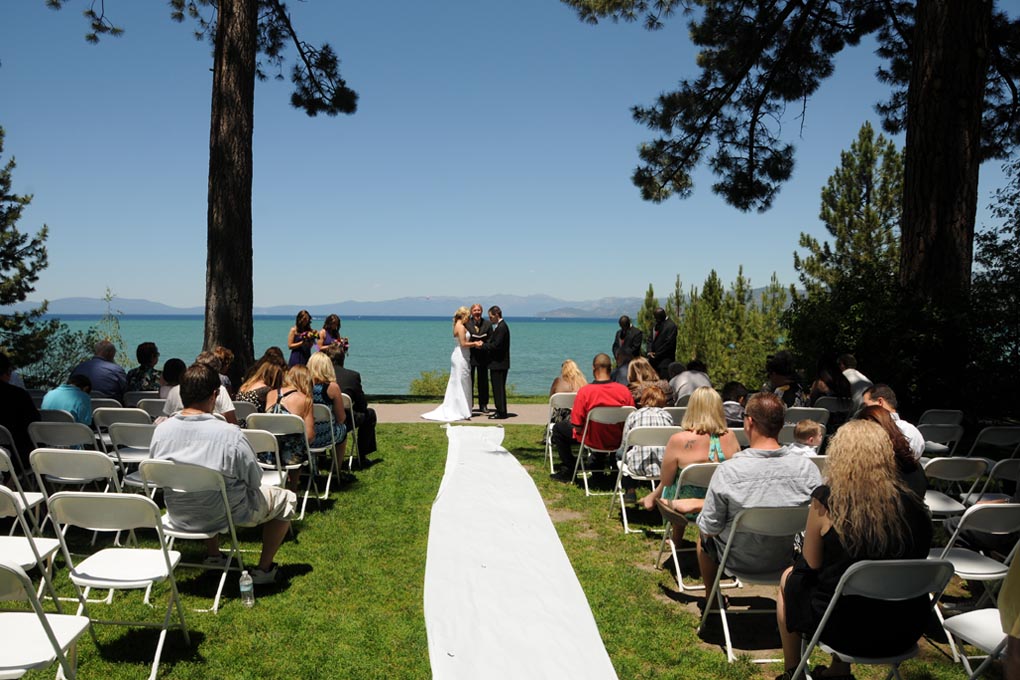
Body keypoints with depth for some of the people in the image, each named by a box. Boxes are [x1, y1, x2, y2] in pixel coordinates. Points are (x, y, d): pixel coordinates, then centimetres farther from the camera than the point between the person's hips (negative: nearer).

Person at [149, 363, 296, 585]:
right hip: (226, 516, -5)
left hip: (179, 516, 5)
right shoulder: (230, 435, -28)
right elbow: (254, 481, -15)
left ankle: (213, 555, 39)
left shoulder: (161, 430, -14)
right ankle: (264, 569, 22)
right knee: (286, 498, 18)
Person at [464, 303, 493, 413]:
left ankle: (483, 405, 18)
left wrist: (483, 345, -16)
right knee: (469, 381, 7)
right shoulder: (466, 323, -3)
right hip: (470, 355, -1)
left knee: (483, 381, 9)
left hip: (483, 356, 2)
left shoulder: (487, 324, 2)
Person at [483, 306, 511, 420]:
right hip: (498, 363, 10)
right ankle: (500, 411, 19)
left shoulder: (502, 327, -17)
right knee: (498, 388, 14)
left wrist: (483, 345, -11)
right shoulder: (500, 326, 16)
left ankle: (501, 413, -1)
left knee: (499, 388, -6)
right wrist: (484, 343, 4)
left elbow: (496, 345, -22)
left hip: (499, 363, -10)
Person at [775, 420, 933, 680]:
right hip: (906, 632, 4)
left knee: (789, 579, 24)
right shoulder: (914, 505, -7)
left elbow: (811, 565, -5)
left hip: (847, 630, -4)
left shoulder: (827, 500, -17)